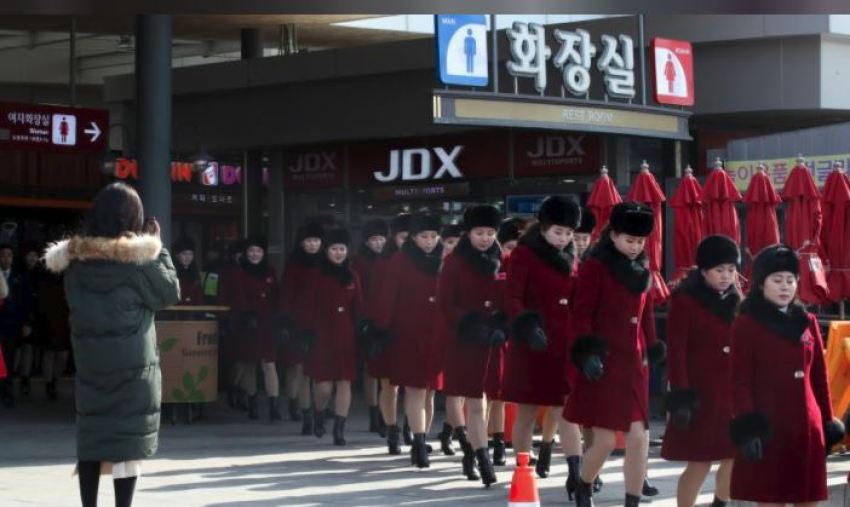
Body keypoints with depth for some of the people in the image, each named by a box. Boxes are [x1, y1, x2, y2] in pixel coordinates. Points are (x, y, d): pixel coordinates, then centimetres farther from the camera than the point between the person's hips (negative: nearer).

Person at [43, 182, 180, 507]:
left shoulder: (75, 258, 2)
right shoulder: (139, 257, -12)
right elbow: (171, 292, 0)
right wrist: (159, 246, 5)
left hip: (89, 363, 4)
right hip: (132, 365, -4)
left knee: (90, 435, 10)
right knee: (128, 437, 0)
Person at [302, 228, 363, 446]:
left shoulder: (352, 276, 8)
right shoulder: (318, 276, 2)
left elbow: (358, 308, 10)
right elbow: (310, 307, 0)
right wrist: (309, 335, -6)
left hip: (346, 336, 2)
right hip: (323, 335, -2)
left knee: (345, 382, -3)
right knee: (324, 385, -4)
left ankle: (339, 429, 2)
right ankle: (319, 416, 25)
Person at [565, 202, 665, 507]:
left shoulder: (642, 269, 12)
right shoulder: (595, 266, -7)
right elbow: (582, 313, -10)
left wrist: (652, 351, 16)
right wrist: (588, 352, -18)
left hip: (634, 362, 6)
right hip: (604, 364, -6)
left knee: (639, 437, -1)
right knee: (605, 441, -4)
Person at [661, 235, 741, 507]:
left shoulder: (736, 301, 10)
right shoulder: (685, 301, -7)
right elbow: (676, 351, -11)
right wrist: (681, 395, -16)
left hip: (732, 392, 6)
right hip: (700, 394, -6)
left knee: (736, 458, 4)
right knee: (699, 463, -2)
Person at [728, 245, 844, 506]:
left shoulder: (808, 322, 11)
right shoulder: (746, 324, -3)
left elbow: (820, 377, 14)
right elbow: (740, 382, -7)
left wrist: (828, 423, 11)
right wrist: (747, 429, -14)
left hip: (806, 427, 5)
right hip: (767, 428, -4)